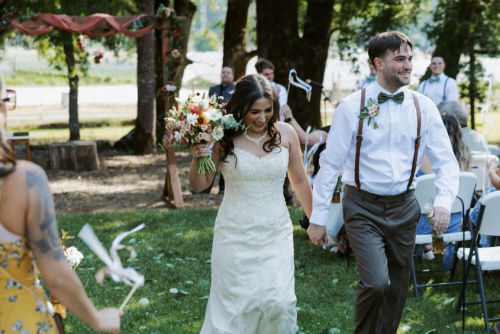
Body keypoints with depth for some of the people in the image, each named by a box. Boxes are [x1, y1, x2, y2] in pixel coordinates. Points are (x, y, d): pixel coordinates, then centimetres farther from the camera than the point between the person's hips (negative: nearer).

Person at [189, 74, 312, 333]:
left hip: (276, 234, 1)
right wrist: (197, 159, -18)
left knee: (279, 302, -6)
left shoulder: (285, 133, -4)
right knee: (235, 303, 5)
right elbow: (199, 185, 2)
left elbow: (300, 180, 10)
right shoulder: (223, 138, -8)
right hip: (235, 236, -1)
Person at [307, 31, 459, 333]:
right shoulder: (352, 107, -8)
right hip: (363, 208, -3)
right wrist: (318, 218, -4)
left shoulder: (424, 108, 0)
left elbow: (446, 161, 2)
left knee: (396, 291, 11)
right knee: (377, 283, -18)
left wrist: (444, 201, -16)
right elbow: (331, 164, -5)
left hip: (404, 208, 4)